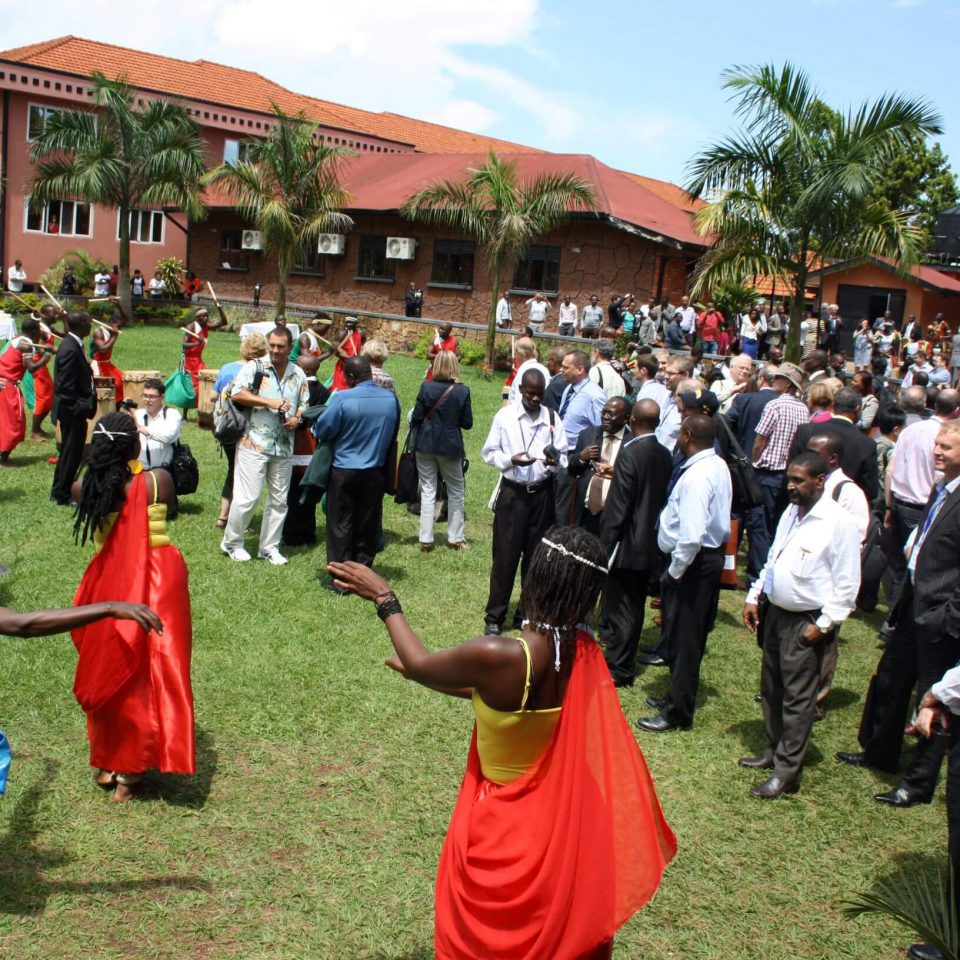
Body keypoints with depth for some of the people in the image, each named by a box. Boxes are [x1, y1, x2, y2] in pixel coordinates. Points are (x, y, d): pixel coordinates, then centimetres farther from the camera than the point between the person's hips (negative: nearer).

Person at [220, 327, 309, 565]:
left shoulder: (298, 374, 11)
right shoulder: (255, 367, -3)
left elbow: (305, 404, 17)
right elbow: (237, 393, -15)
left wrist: (297, 418, -5)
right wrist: (269, 402, -19)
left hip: (284, 446, 5)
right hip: (254, 444, -5)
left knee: (279, 499, 10)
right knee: (247, 497, -5)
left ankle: (269, 547, 22)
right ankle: (232, 542, 14)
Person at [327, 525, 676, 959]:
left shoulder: (497, 656, -33)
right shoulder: (585, 653, -12)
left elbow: (418, 665, -13)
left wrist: (384, 599, 2)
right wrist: (432, 676, 16)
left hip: (502, 826, -5)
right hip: (562, 819, 5)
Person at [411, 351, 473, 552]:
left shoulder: (426, 387, -9)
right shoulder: (463, 391, -9)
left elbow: (416, 417, -8)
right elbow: (467, 423, -5)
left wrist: (414, 426, 14)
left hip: (426, 445, 1)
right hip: (450, 446, 0)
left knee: (428, 491, 6)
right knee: (456, 492, 14)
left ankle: (426, 539, 5)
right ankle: (455, 538, 20)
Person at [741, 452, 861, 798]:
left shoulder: (839, 523, -17)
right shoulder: (791, 512, 7)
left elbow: (847, 584, -15)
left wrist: (823, 625, -15)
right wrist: (754, 597, 12)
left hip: (806, 623, -8)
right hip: (776, 613, 8)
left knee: (797, 698, 0)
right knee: (771, 689, 18)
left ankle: (786, 771, 9)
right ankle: (774, 750, 34)